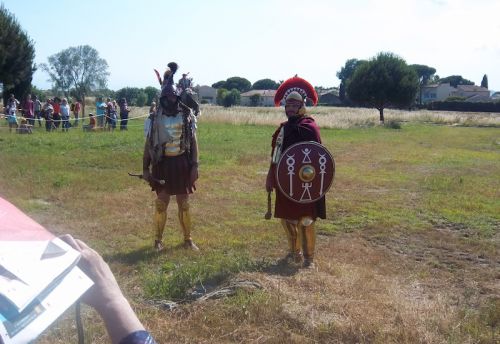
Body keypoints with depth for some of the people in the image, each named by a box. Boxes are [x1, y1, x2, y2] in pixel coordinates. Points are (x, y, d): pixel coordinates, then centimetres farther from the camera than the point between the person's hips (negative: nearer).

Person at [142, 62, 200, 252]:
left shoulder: (187, 115, -1)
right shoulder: (156, 118, -1)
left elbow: (193, 142, 1)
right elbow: (148, 144, 3)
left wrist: (195, 166, -5)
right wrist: (145, 168, 0)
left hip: (182, 163, 0)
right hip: (163, 163, 0)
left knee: (184, 203, 9)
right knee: (161, 203, 5)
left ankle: (188, 239, 22)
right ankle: (158, 240, 20)